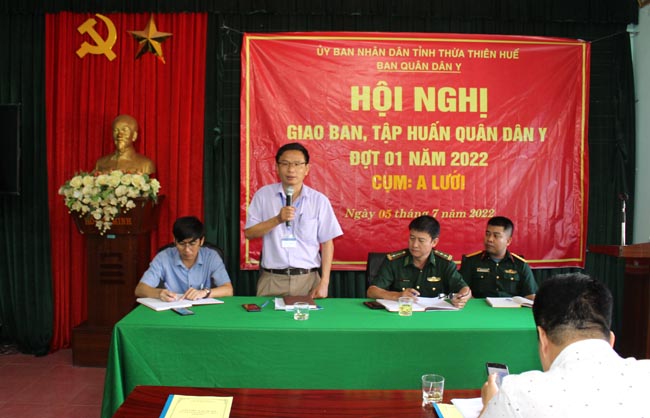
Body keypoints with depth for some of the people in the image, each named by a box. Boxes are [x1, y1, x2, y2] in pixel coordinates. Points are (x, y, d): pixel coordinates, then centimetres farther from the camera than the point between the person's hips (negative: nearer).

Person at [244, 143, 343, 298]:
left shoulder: (319, 200, 0)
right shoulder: (263, 195, 2)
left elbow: (327, 243, 2)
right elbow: (249, 233, 0)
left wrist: (324, 283, -4)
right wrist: (277, 219, -15)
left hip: (308, 279, 0)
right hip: (272, 280, 0)